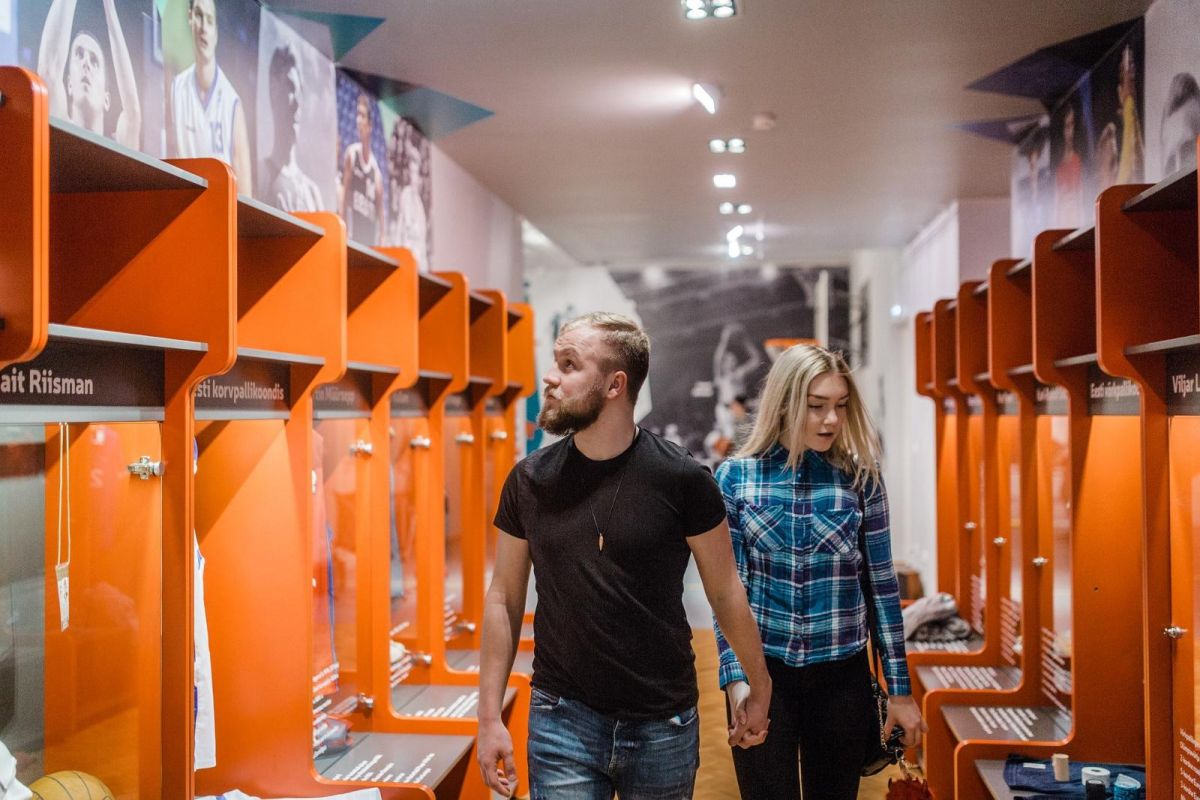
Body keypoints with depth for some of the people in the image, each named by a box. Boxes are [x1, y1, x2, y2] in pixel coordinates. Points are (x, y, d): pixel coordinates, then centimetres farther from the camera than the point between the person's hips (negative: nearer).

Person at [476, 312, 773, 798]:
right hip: (562, 718, 1)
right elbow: (505, 598, 5)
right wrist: (489, 717, 3)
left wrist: (759, 688, 8)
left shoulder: (681, 479, -10)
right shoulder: (530, 481, -2)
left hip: (663, 726, -1)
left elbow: (725, 590, 0)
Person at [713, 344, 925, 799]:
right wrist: (736, 679, -11)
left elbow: (882, 583, 2)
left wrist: (900, 688, 3)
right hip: (762, 669, -1)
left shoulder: (860, 478, -1)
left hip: (841, 673, 1)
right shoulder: (735, 477, -4)